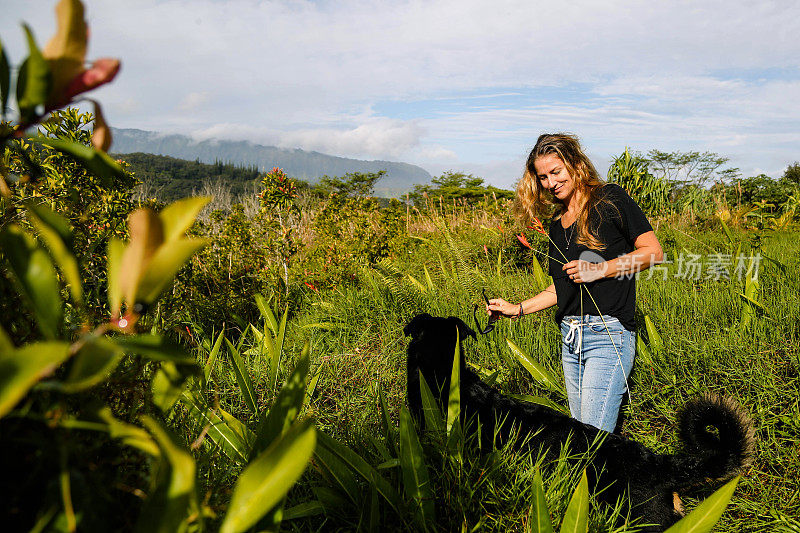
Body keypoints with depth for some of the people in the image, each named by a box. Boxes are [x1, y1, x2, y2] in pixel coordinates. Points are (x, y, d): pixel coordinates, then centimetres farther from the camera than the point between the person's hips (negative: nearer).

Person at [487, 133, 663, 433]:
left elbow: (653, 251, -6)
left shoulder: (610, 199, -2)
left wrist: (599, 270, -14)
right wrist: (517, 309, 11)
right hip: (570, 340, 7)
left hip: (608, 333, -7)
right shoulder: (557, 223, 16)